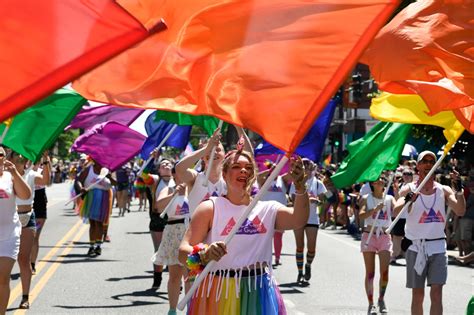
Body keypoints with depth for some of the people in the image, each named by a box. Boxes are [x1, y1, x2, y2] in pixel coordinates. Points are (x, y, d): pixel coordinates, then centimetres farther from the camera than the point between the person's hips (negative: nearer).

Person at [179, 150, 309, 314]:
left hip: (258, 294, 3)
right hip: (218, 293, -3)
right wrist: (203, 255, -32)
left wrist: (300, 187, -31)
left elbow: (299, 220, -13)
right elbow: (183, 251, -9)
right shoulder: (210, 208, -2)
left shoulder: (268, 209, 8)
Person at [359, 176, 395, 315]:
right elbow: (361, 215, -13)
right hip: (369, 235, -1)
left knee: (384, 271, -8)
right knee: (370, 273, 1)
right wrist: (375, 209, -27)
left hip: (384, 236, 1)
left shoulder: (389, 198, 7)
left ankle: (381, 299, 14)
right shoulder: (366, 198, 3)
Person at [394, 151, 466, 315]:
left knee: (437, 293, -8)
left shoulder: (443, 190, 5)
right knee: (417, 295, 6)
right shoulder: (409, 189, 0)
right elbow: (396, 211, -16)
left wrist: (459, 189, -22)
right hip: (416, 247, -1)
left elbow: (460, 211, -8)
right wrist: (408, 200, -37)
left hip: (438, 247, 1)